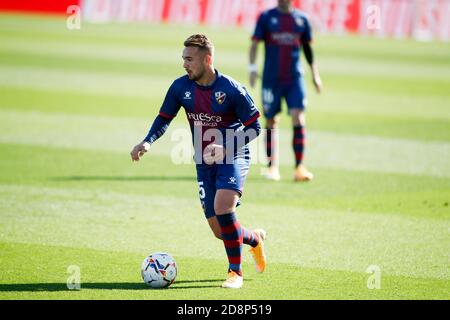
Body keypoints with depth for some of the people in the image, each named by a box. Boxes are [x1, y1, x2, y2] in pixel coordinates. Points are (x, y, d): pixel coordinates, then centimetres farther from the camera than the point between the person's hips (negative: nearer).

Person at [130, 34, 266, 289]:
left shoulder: (232, 89, -18)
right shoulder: (181, 87, -4)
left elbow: (254, 127, -12)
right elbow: (164, 119, 7)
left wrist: (225, 148, -25)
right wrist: (147, 142, -12)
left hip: (233, 158, -5)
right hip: (204, 163, 5)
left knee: (223, 208, -27)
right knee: (220, 231, 2)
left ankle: (236, 272, -10)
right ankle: (255, 239, 37)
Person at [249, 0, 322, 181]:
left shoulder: (301, 19, 8)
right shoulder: (266, 17, 2)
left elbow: (307, 48, 17)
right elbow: (255, 44, 0)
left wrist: (315, 74, 17)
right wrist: (252, 68, -13)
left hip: (295, 78, 1)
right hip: (271, 78, -1)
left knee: (298, 119, -12)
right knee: (271, 122, 4)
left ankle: (299, 167, -9)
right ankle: (272, 167, 15)